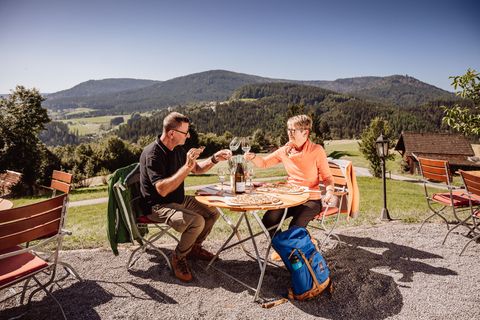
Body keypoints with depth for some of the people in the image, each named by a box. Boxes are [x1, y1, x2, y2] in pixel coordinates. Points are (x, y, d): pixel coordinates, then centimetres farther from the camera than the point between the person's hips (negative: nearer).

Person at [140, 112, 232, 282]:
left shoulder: (177, 149, 4)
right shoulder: (153, 154, -24)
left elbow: (197, 169, 16)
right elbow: (162, 190, -33)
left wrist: (215, 159, -1)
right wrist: (186, 166, -35)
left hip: (179, 200, 9)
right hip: (158, 206, -9)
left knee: (212, 213, 5)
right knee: (197, 221, -28)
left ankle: (194, 247, 25)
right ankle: (178, 258, -3)